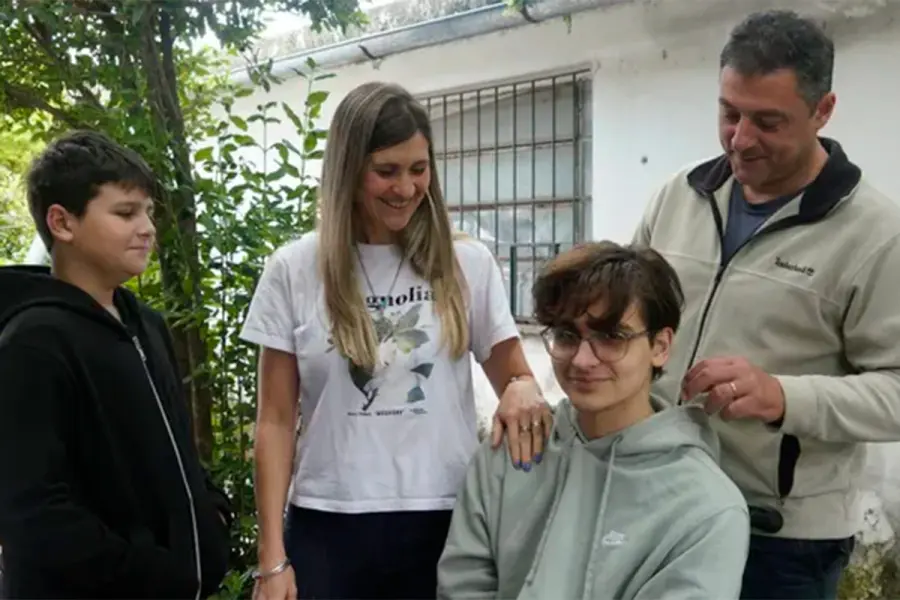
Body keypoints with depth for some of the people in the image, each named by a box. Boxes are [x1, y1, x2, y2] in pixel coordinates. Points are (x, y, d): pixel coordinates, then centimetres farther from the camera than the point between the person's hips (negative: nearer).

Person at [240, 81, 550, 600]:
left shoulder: (468, 264, 2)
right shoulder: (294, 270, 1)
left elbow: (515, 377, 9)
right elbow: (276, 421, 2)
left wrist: (523, 391, -15)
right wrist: (272, 558, -3)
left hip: (446, 519, 1)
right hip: (329, 525, 0)